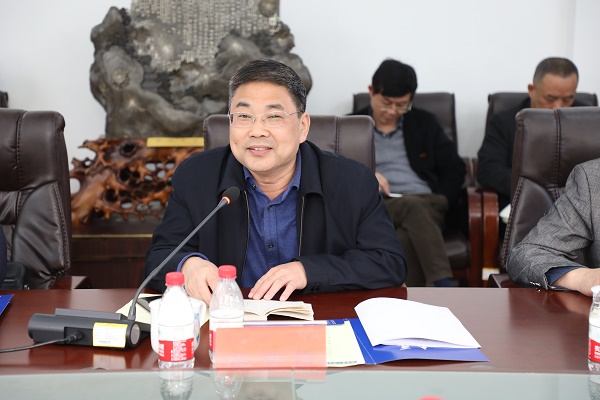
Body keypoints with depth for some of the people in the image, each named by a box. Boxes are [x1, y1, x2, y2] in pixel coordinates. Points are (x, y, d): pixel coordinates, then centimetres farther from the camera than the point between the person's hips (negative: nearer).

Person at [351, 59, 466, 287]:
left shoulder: (424, 123, 21)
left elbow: (455, 169, 18)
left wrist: (439, 203, -1)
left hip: (425, 205, 2)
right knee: (414, 207, -38)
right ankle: (443, 288, -50)